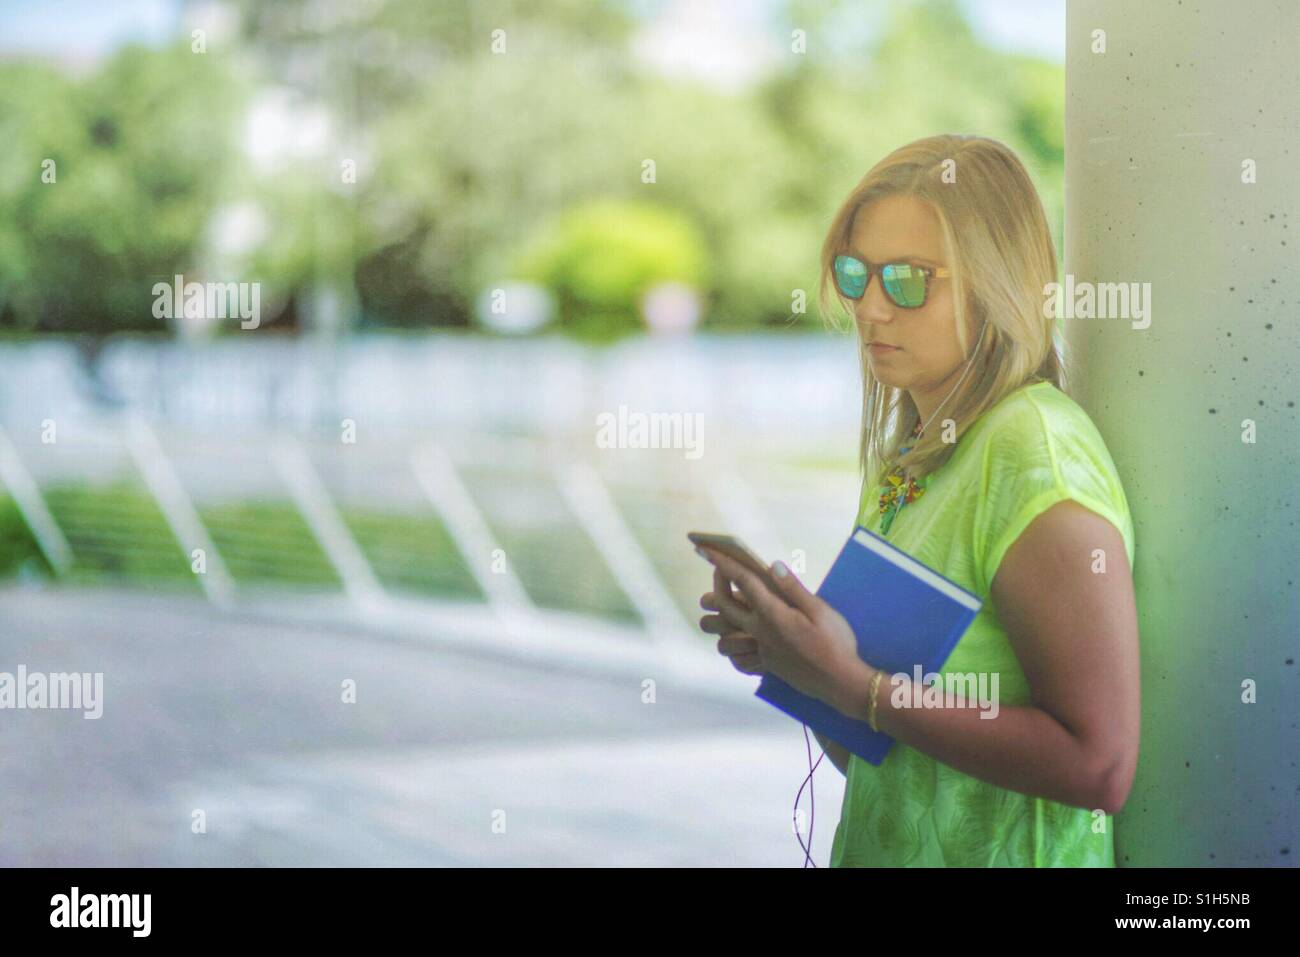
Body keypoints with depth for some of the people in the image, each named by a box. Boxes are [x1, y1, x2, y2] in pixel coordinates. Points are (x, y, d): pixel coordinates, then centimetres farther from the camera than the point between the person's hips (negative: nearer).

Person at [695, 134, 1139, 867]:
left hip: (996, 852, -6)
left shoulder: (1037, 455, -15)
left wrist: (849, 683, -18)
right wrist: (791, 652, -4)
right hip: (875, 843, 6)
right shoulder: (907, 451, 7)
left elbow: (1100, 765, -21)